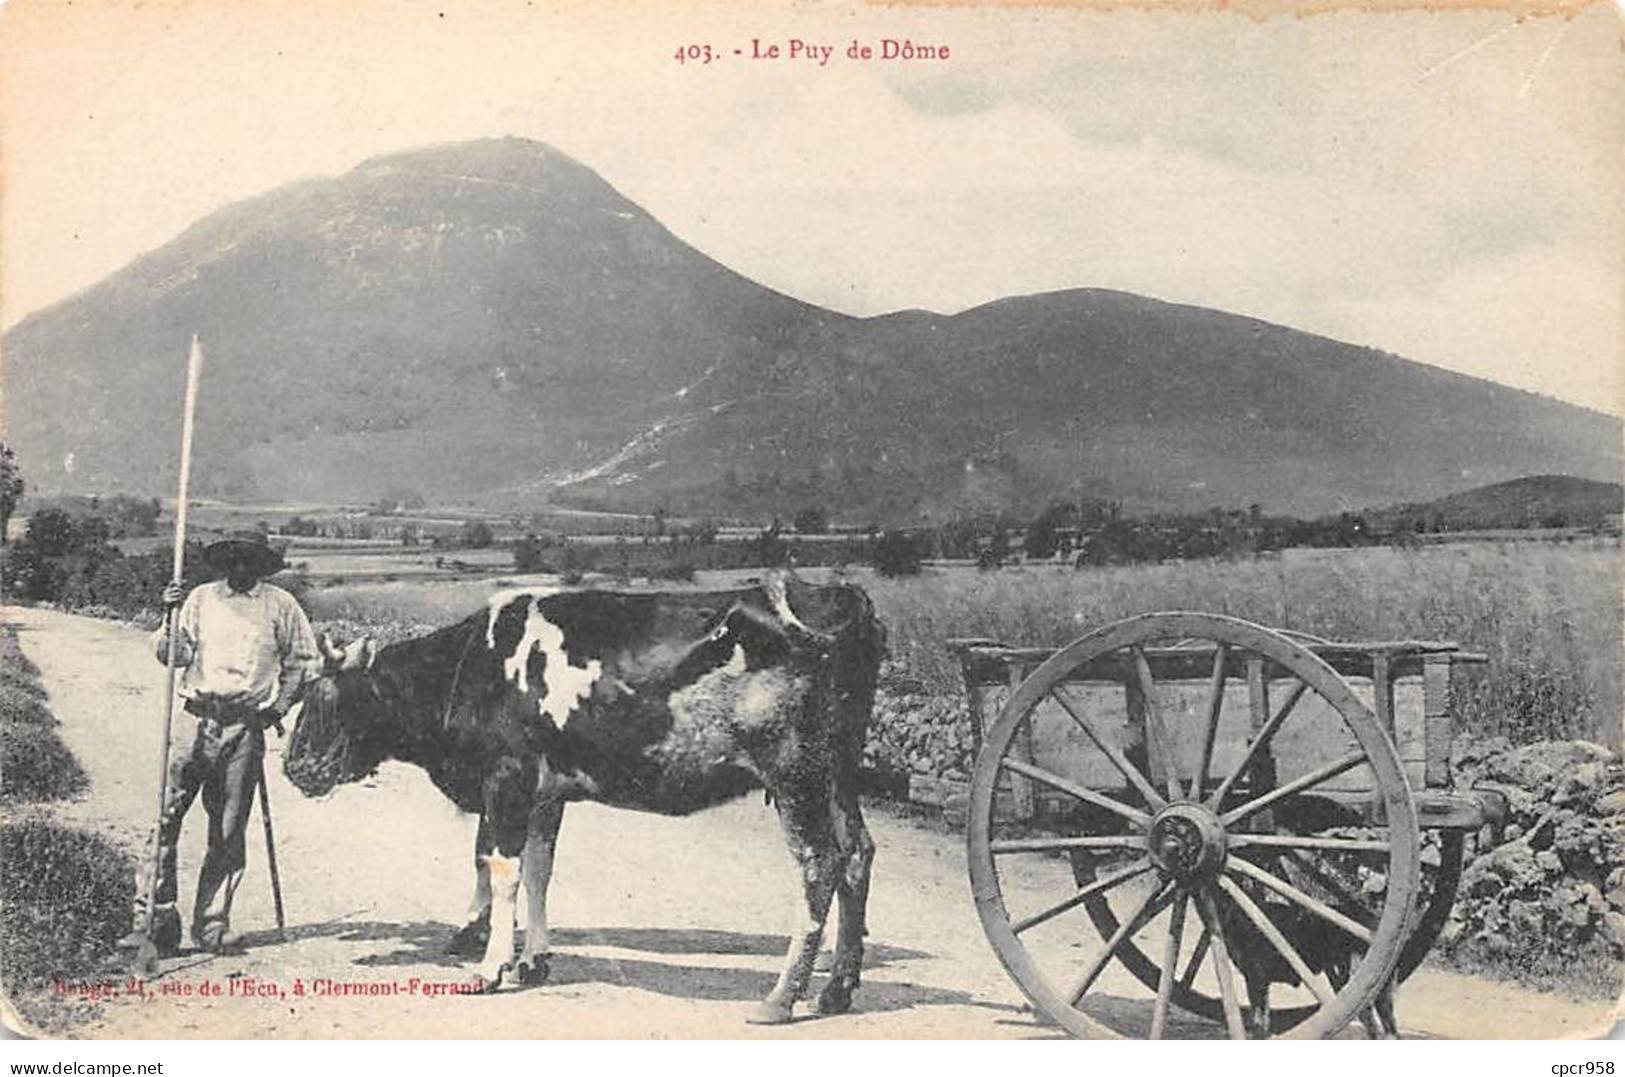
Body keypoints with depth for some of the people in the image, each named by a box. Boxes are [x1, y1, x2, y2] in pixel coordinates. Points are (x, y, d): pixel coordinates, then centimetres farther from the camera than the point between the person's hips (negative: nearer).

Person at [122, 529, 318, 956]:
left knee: (229, 831, 2)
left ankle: (212, 924, 10)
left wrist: (280, 706, 7)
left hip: (246, 726, 0)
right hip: (195, 717, 0)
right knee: (164, 816, -7)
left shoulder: (280, 605, 7)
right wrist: (169, 617, -10)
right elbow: (174, 656, 5)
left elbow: (303, 660, 15)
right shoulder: (201, 598, 8)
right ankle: (154, 918, 0)